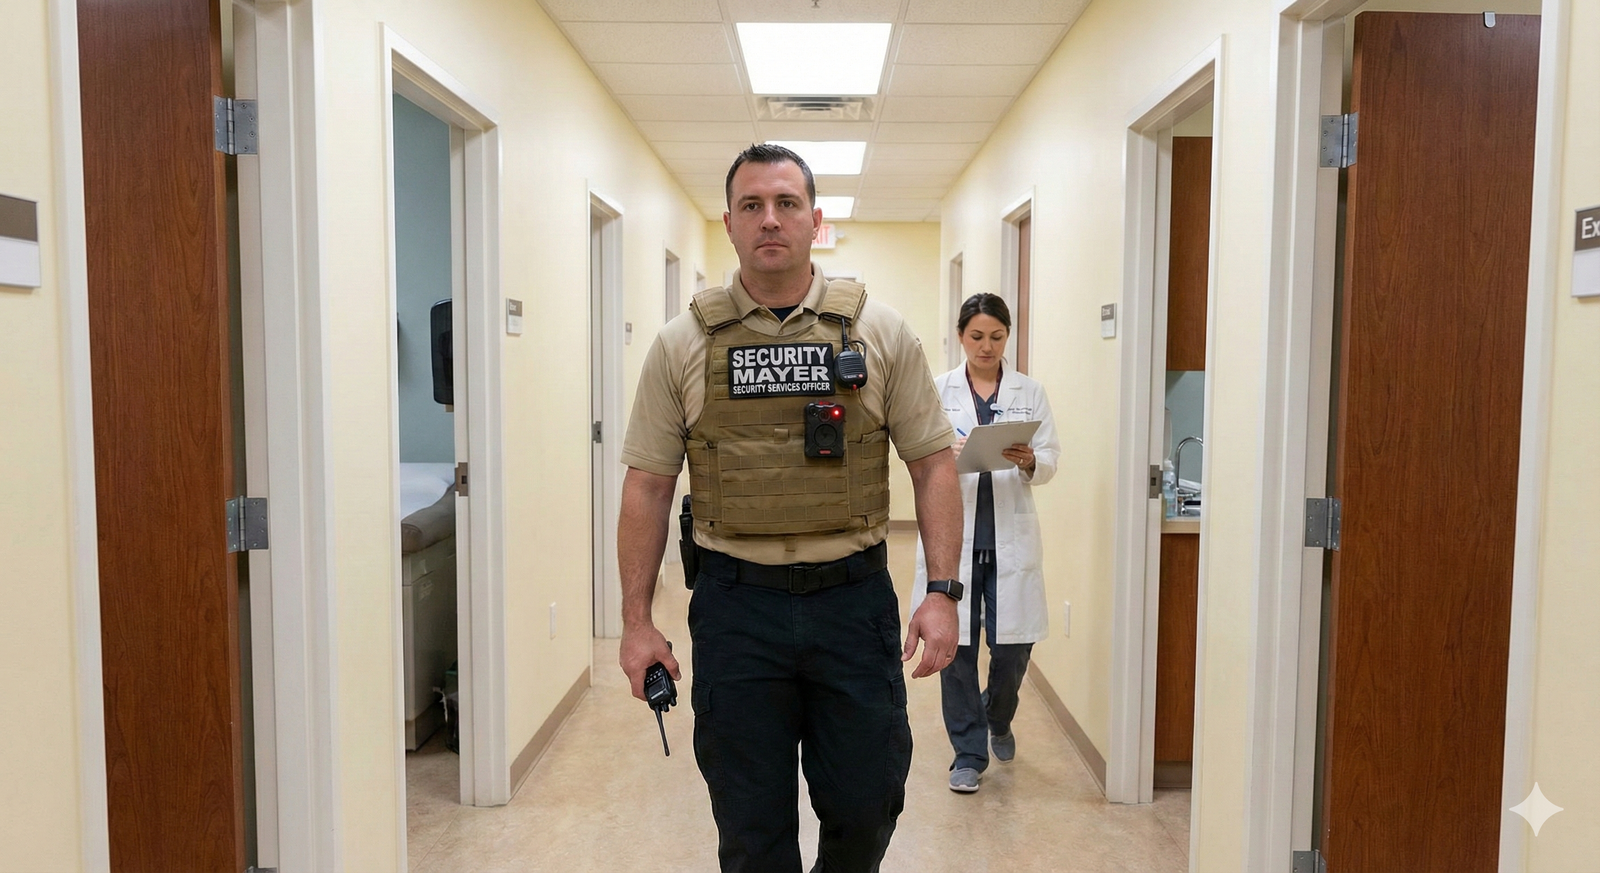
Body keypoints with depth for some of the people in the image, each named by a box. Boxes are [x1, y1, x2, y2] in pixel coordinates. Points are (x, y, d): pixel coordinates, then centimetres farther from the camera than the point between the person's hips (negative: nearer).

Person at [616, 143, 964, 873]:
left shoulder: (879, 332, 1)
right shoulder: (682, 344, 1)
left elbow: (932, 463, 3)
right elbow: (647, 486, 4)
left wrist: (942, 593, -5)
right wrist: (636, 620, 1)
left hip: (854, 597, 1)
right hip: (735, 605, 0)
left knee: (867, 805, 11)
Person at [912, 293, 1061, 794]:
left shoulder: (1030, 392, 8)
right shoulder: (937, 390, 5)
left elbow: (1051, 459, 2)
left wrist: (1029, 462, -20)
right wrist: (950, 457, -23)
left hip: (1010, 536, 1)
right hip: (954, 532, -1)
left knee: (1015, 643, 3)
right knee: (956, 645, 3)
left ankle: (998, 718, 36)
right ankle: (969, 752, 19)